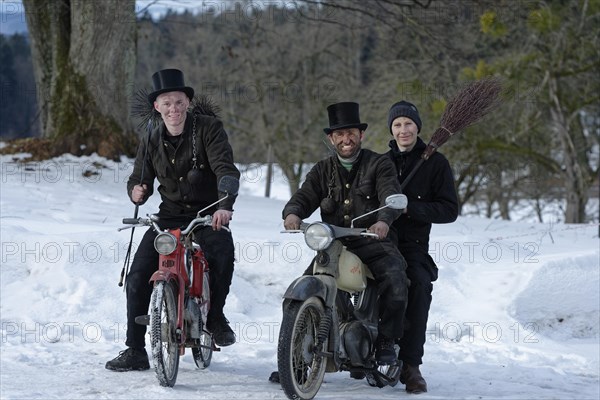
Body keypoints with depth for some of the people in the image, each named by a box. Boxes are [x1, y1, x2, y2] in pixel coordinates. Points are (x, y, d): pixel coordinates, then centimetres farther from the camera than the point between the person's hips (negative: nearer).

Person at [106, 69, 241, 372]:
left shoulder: (208, 127, -7)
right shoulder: (152, 141, 6)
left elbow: (225, 168, -19)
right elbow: (139, 178, 13)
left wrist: (225, 205, -37)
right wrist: (137, 192, -14)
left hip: (208, 215, -4)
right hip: (169, 216, 4)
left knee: (223, 253, -35)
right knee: (138, 277, -11)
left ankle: (215, 316, -7)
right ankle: (135, 351, 0)